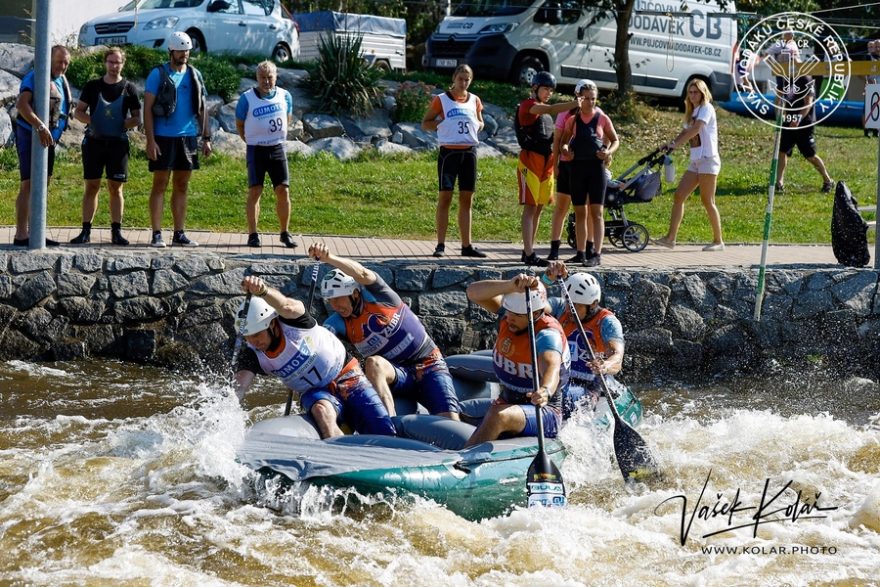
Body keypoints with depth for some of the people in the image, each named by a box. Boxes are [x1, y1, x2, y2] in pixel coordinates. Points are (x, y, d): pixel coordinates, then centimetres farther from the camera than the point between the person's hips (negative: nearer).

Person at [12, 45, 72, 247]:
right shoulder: (35, 77, -13)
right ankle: (21, 236, -11)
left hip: (49, 139, 9)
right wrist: (40, 127, -36)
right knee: (28, 185, -11)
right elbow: (21, 104, -27)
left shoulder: (62, 81, 14)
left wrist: (54, 134, 14)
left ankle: (34, 233, 18)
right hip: (31, 137, -9)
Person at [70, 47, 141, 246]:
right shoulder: (93, 86, 7)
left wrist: (124, 124, -12)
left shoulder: (128, 88, 6)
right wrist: (91, 121, -9)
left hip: (118, 142, 0)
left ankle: (116, 231, 5)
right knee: (91, 186, 1)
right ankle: (86, 231, 3)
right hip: (94, 140, 0)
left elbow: (137, 118, 7)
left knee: (115, 188, 2)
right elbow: (78, 112, 10)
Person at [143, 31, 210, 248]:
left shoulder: (194, 75, 11)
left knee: (182, 186, 8)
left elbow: (202, 108, 16)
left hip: (188, 137, 5)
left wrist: (206, 138, 10)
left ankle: (179, 234, 13)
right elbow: (147, 108, -6)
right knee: (160, 185, -3)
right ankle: (156, 234, -2)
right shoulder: (158, 74, -3)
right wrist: (150, 140, -13)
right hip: (163, 138, -5)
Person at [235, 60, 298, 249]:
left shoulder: (285, 96, 1)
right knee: (255, 191, -6)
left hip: (277, 149, 2)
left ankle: (285, 233, 8)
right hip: (256, 150, -2)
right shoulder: (247, 98, -6)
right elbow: (239, 124, 6)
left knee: (283, 191, -2)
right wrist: (252, 141, 7)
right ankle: (253, 234, -1)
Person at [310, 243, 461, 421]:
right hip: (395, 372, 3)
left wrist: (329, 258, -50)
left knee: (451, 423, -23)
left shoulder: (375, 295, -12)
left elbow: (362, 274, -33)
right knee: (373, 363, -34)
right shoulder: (339, 323, -2)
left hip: (429, 366, -3)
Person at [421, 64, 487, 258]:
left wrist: (477, 126, 2)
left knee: (467, 199, 7)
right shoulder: (441, 100, -1)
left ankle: (467, 246, 12)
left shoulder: (474, 100, 11)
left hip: (469, 152, 4)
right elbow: (425, 123, 3)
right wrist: (442, 124, -13)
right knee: (445, 197, -5)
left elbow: (480, 122, 25)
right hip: (449, 152, -4)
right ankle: (440, 245, -2)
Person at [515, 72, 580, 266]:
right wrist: (572, 104, -36)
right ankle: (528, 254, -14)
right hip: (531, 159, -9)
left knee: (539, 207, 9)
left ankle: (528, 251, 14)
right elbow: (551, 110, -26)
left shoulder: (544, 110, 20)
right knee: (530, 206, -11)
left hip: (546, 161, 9)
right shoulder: (528, 105, -7)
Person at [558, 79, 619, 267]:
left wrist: (609, 152, -10)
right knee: (580, 213, 7)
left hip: (596, 167, -3)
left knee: (596, 212, -8)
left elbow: (615, 140, 10)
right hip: (577, 167, 3)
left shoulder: (602, 118, 2)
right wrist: (565, 150, -8)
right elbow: (564, 140, 14)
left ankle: (596, 254, -12)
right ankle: (581, 253, 14)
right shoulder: (573, 119, 7)